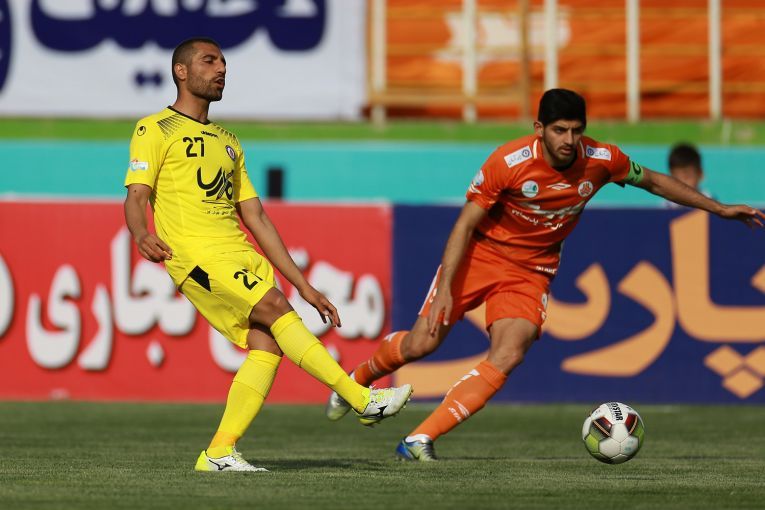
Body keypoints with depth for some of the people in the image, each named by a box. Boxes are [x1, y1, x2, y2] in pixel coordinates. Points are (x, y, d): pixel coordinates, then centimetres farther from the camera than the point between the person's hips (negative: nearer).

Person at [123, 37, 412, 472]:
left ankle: (219, 453, -9)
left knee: (267, 345, -11)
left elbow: (256, 218, 25)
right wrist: (141, 235, -31)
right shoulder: (156, 130, 5)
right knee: (274, 307, -21)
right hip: (195, 254, -7)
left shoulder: (228, 143, 27)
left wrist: (304, 285, 19)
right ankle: (363, 399, -22)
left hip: (240, 255, 7)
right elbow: (137, 195, -6)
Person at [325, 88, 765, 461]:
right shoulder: (509, 162, -23)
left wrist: (719, 208, 10)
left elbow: (652, 180, 7)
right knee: (421, 344, -5)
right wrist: (445, 289, -22)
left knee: (507, 358, -21)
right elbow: (466, 224, -15)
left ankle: (420, 441, -20)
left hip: (531, 272, 2)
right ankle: (357, 381, 29)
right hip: (481, 255, -2)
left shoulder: (601, 161, -13)